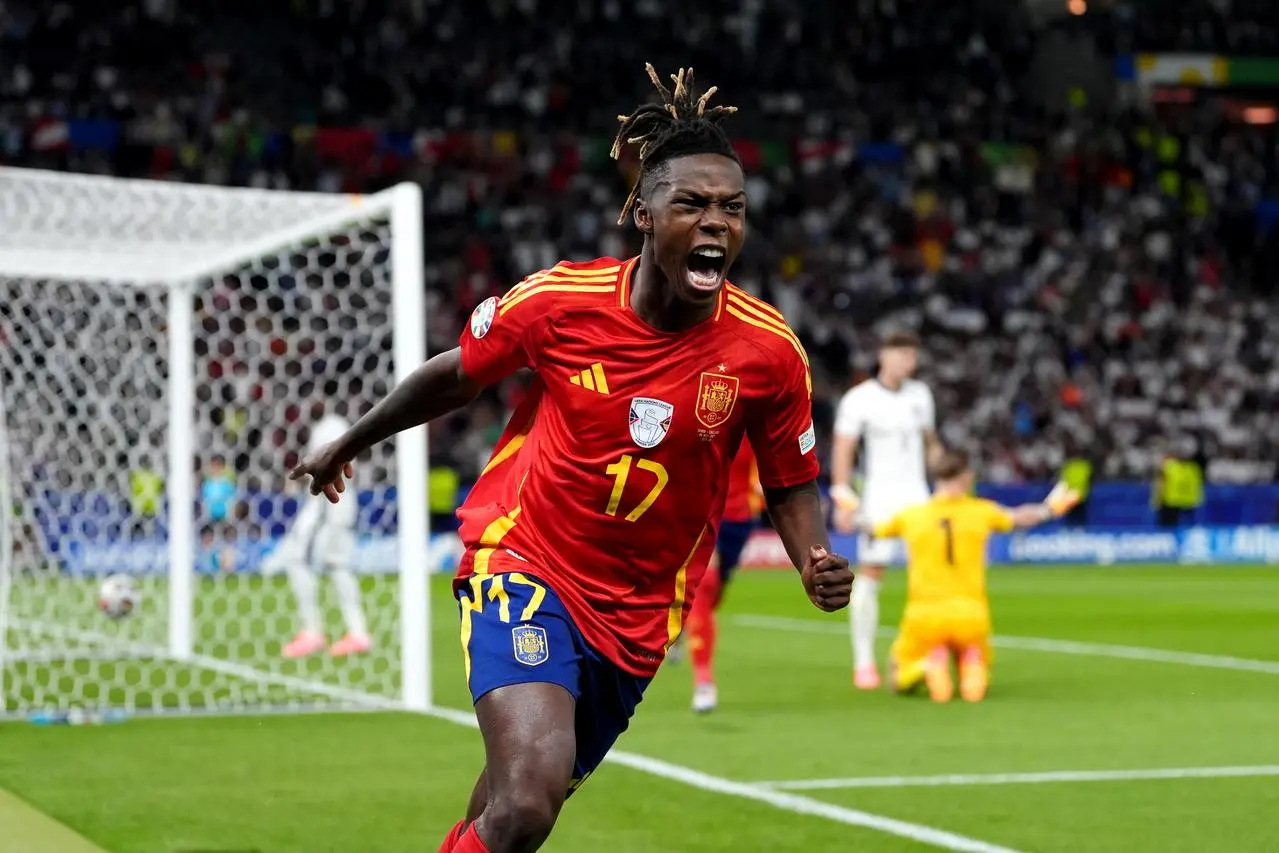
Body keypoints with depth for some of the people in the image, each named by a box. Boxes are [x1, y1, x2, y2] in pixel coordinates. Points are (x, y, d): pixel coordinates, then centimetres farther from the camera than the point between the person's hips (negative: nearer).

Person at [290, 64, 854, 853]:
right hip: (523, 566, -3)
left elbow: (791, 486, 3)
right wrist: (348, 446, 20)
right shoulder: (558, 301, -14)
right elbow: (455, 377, 6)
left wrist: (817, 562, -18)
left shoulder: (769, 351, -11)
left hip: (639, 614, 3)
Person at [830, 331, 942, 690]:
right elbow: (842, 450, -8)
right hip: (877, 496, -4)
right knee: (869, 573, -6)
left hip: (916, 496, 5)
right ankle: (863, 662, -1)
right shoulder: (858, 399, -5)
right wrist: (843, 499, -16)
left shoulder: (920, 394, 11)